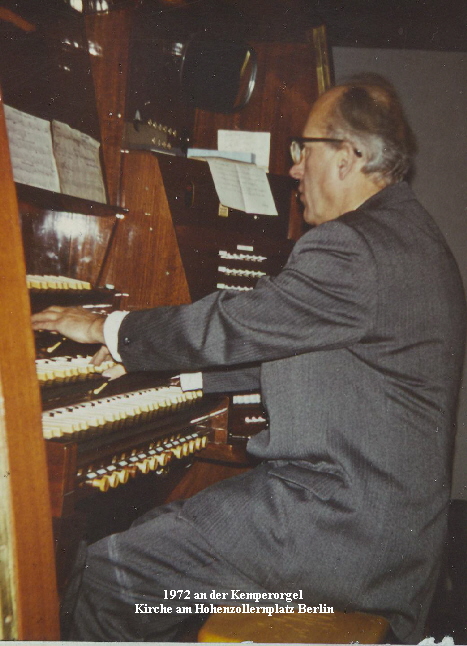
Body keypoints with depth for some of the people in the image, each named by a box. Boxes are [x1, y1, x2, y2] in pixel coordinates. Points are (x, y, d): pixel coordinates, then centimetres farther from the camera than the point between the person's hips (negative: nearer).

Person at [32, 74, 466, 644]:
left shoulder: (355, 246, -22)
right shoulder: (403, 231, 12)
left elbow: (229, 326, -18)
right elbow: (278, 347, 17)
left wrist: (104, 328, -2)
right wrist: (185, 368, 19)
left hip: (348, 527, -10)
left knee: (112, 570, -8)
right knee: (159, 526, 17)